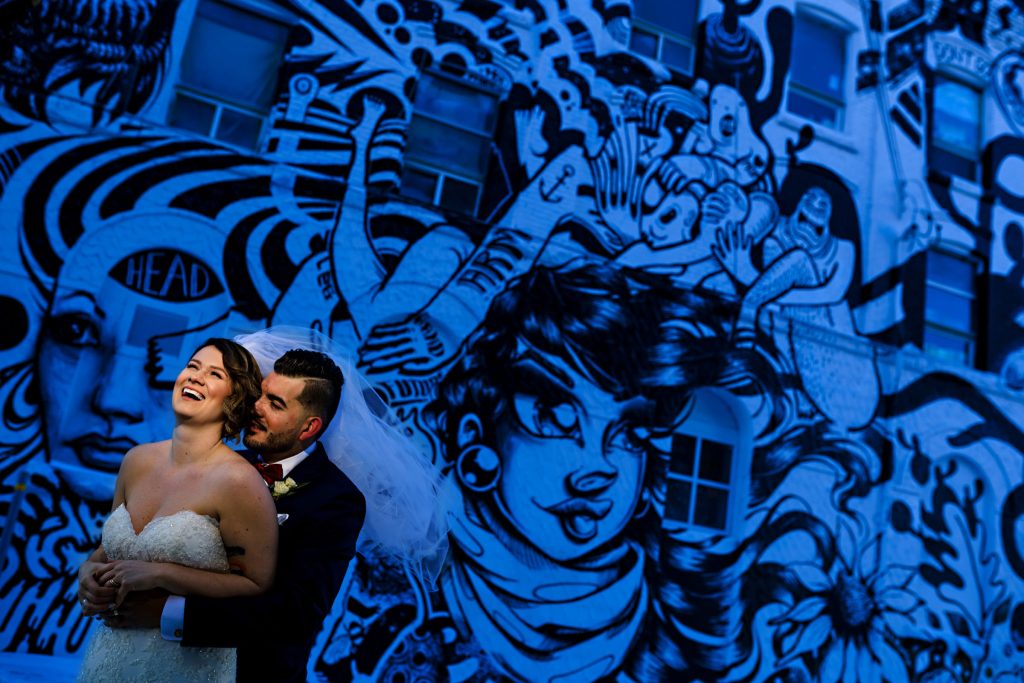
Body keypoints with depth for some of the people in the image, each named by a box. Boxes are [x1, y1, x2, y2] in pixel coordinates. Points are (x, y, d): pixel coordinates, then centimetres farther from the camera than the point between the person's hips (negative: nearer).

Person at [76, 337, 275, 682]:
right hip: (113, 653, 6)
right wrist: (89, 572, -8)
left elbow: (258, 587, -18)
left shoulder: (238, 481, -20)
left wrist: (160, 574, -21)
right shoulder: (137, 460, -1)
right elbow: (109, 548, 13)